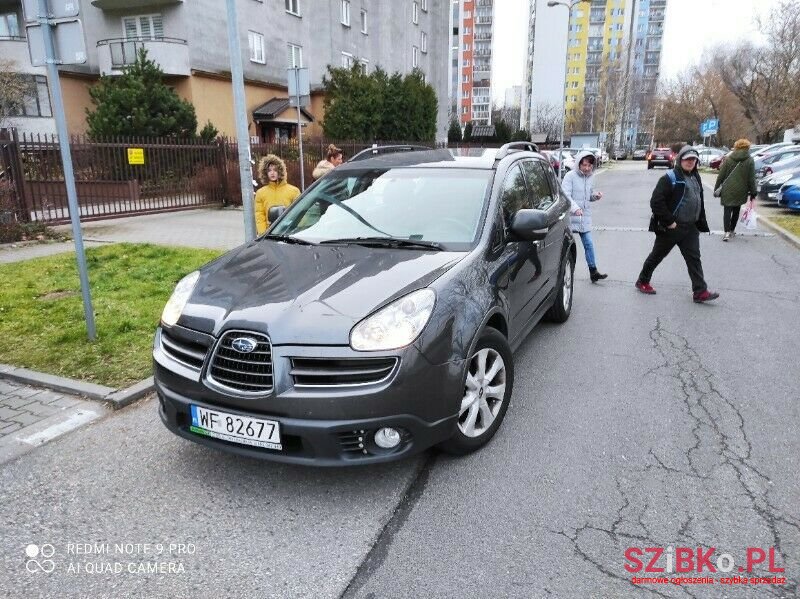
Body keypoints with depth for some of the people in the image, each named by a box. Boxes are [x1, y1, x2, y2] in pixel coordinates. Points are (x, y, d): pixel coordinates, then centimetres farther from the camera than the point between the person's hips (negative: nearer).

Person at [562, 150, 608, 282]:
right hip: (570, 217, -5)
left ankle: (593, 271, 9)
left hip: (585, 217, 5)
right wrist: (575, 208, -31)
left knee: (589, 244, 4)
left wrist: (596, 195, -2)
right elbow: (565, 195, -18)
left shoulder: (591, 177, 10)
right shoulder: (570, 176, -11)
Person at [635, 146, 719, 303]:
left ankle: (700, 291, 4)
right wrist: (669, 222, -19)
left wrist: (701, 223, 14)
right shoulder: (670, 178, -14)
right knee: (657, 255, 8)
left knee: (694, 258, 3)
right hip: (670, 228, -7)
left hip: (690, 228, 7)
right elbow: (656, 202, -22)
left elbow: (699, 202, 21)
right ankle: (642, 281, 26)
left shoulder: (696, 177, 11)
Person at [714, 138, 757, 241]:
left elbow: (721, 176, 0)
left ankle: (727, 232, -17)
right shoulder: (750, 161, -1)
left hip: (727, 190, -1)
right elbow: (751, 179, -1)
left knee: (727, 211, -2)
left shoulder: (728, 159, 0)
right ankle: (732, 230, 26)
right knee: (736, 211, 17)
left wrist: (716, 188, 7)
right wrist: (753, 192, 6)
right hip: (740, 192, 1)